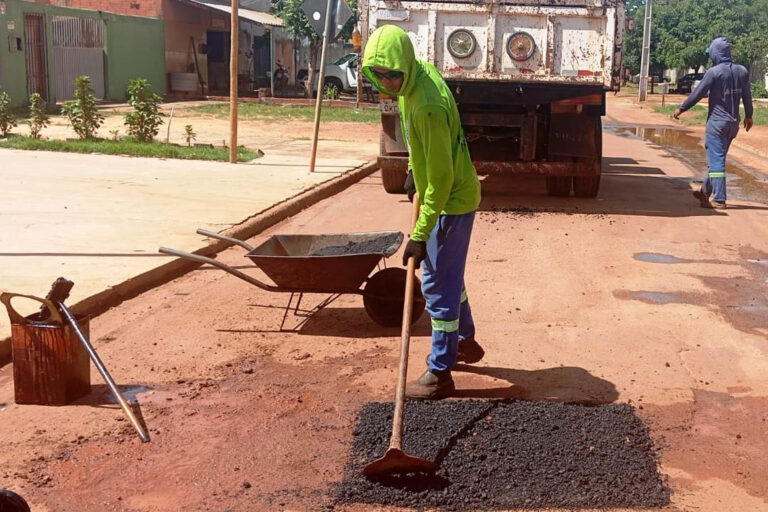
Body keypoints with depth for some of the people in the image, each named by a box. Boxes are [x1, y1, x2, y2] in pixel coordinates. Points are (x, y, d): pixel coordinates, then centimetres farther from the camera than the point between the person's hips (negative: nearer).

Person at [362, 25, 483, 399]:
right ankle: (465, 342, 39)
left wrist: (420, 235, -28)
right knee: (448, 275, 22)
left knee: (438, 285, -4)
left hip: (451, 201, -10)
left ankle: (440, 374, 4)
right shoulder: (419, 72, -3)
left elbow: (441, 179, -29)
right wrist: (414, 168, 23)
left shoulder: (428, 107, -31)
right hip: (439, 193, 10)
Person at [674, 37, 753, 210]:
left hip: (717, 122, -7)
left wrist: (681, 109, 4)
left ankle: (719, 200, -7)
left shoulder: (714, 72, -14)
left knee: (716, 160, -4)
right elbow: (747, 95, 13)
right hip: (734, 123, 7)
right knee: (717, 158, 18)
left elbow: (698, 94, -9)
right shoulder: (742, 71, 4)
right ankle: (706, 191, 29)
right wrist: (748, 116, 27)